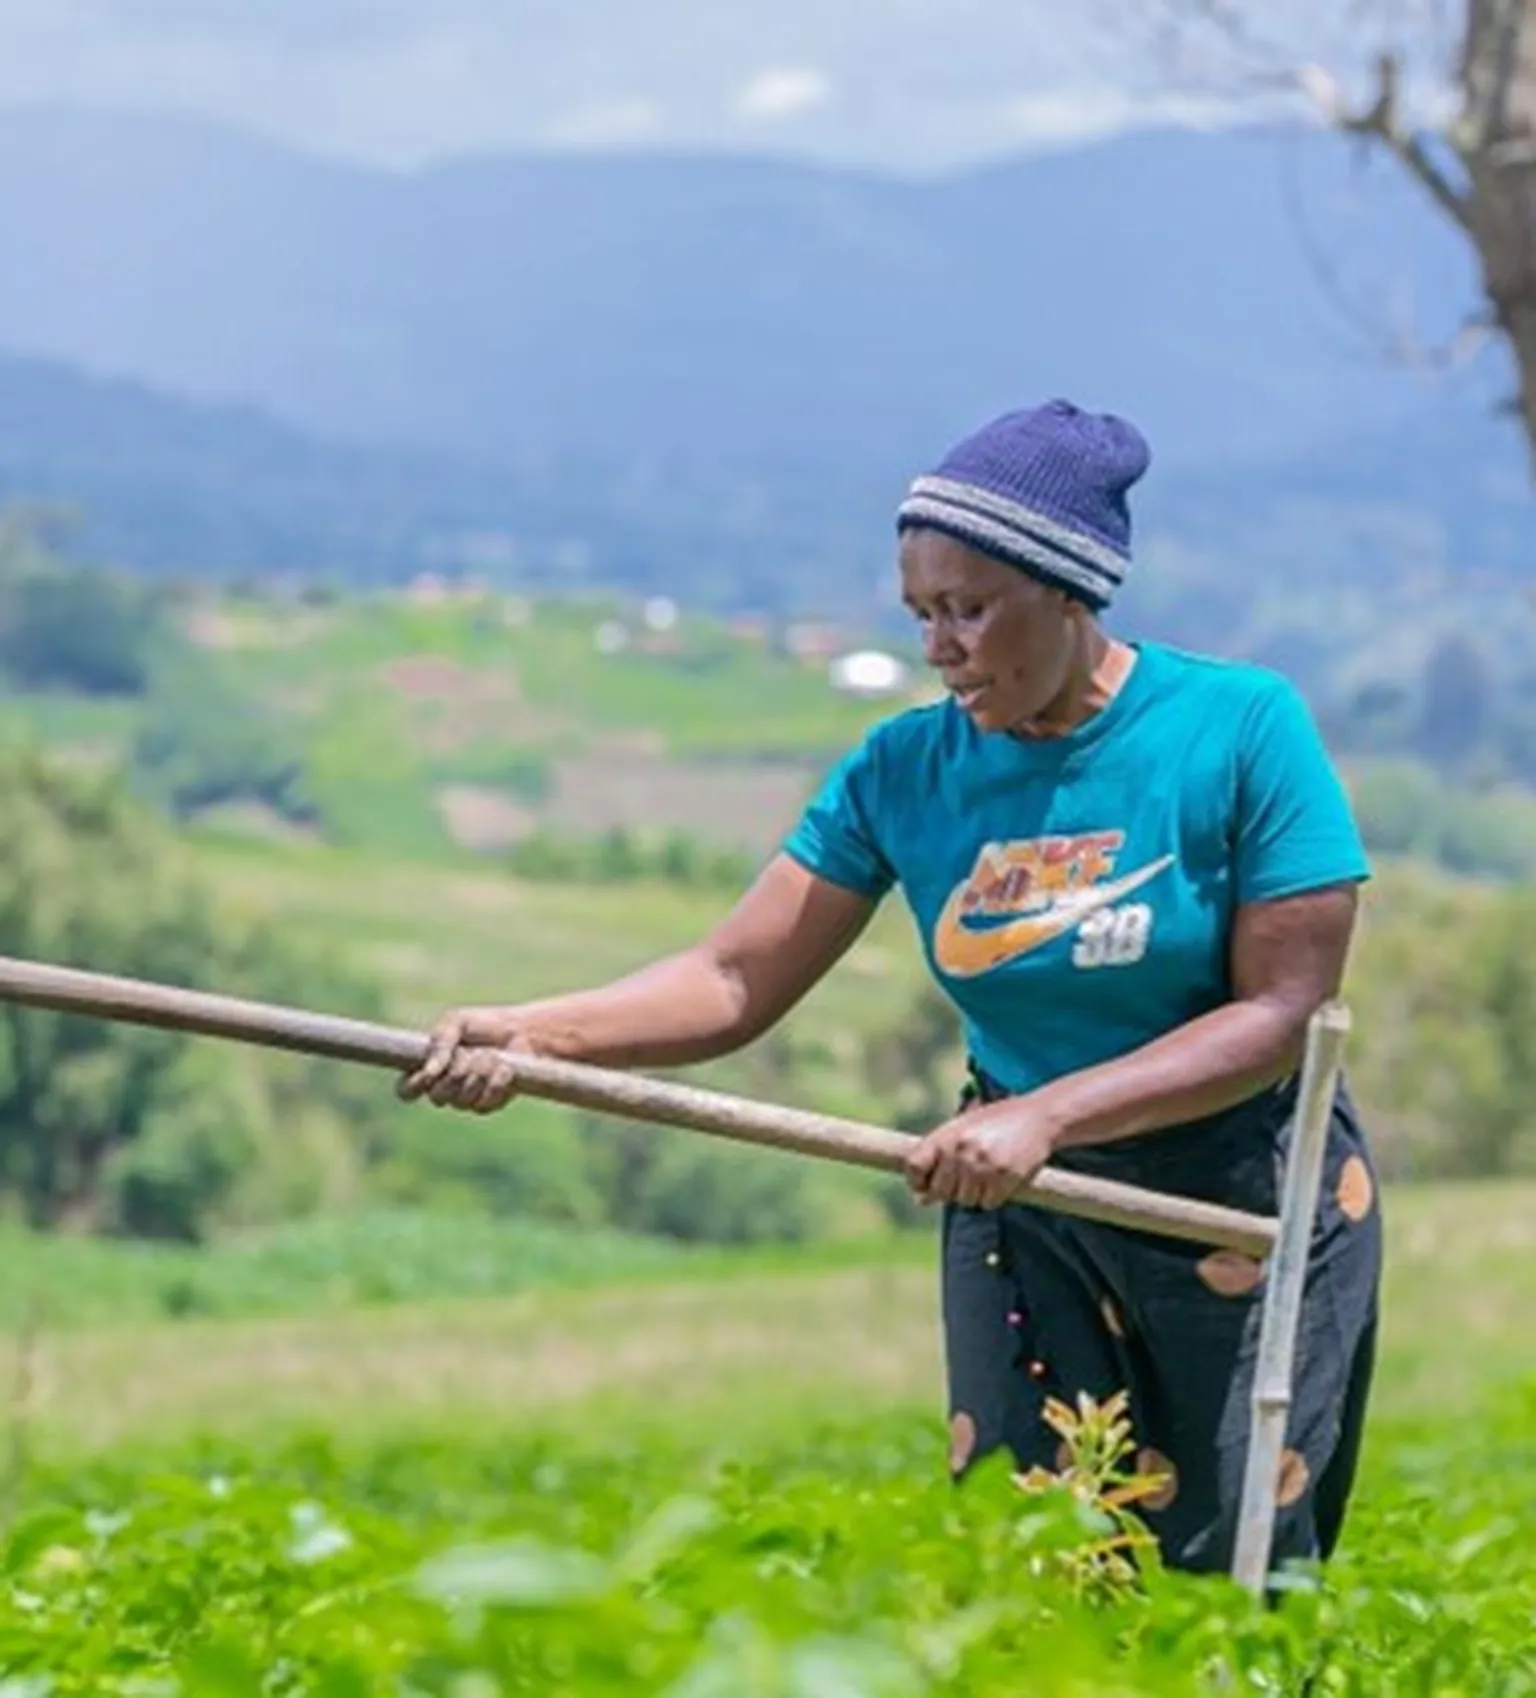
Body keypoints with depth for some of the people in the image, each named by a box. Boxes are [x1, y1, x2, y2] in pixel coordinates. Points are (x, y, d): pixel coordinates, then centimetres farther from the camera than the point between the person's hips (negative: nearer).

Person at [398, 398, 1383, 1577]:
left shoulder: (1242, 729, -14)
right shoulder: (905, 771, -5)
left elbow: (1281, 1011, -16)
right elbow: (735, 982, -7)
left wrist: (1045, 1115, -26)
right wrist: (523, 1034, -24)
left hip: (1249, 1211, -3)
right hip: (1023, 1215, 3)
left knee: (1231, 1579, 0)